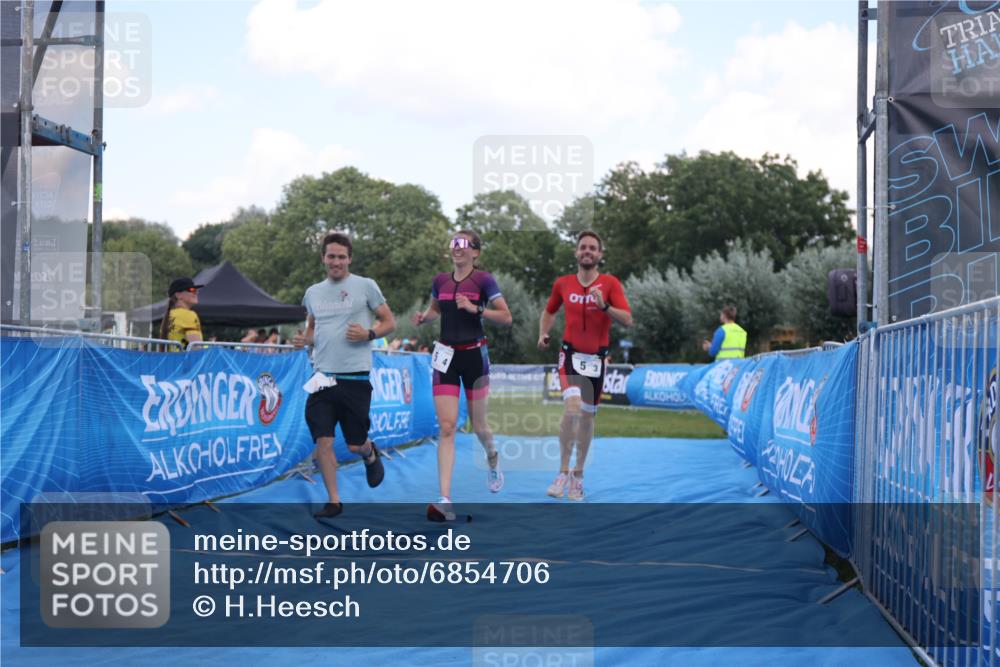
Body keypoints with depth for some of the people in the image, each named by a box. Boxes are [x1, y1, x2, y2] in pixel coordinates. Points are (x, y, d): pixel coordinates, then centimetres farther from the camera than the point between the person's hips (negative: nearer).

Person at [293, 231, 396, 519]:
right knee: (323, 441, -5)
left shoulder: (365, 286, 0)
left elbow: (389, 322, 4)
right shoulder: (313, 293, 12)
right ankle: (333, 501, 7)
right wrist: (304, 340, 3)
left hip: (355, 377, -3)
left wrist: (369, 333, -15)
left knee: (355, 444, 2)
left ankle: (370, 454, 39)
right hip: (322, 377, 3)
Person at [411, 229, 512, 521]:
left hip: (474, 356, -3)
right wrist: (422, 317, 2)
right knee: (446, 428, -8)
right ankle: (445, 500, -14)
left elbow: (506, 316, -10)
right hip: (446, 357, 3)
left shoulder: (483, 280, -7)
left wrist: (475, 309, -22)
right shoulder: (440, 281, 7)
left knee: (478, 425, 9)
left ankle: (492, 460, 47)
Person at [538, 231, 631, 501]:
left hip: (596, 357, 1)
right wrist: (543, 334, 5)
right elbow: (549, 311, 21)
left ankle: (578, 475, 25)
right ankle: (563, 471, -10)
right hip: (570, 354, -1)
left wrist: (604, 306, -28)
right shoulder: (563, 283, 2)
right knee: (572, 408, -22)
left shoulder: (610, 283, -4)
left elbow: (627, 320, -13)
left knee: (587, 416, 9)